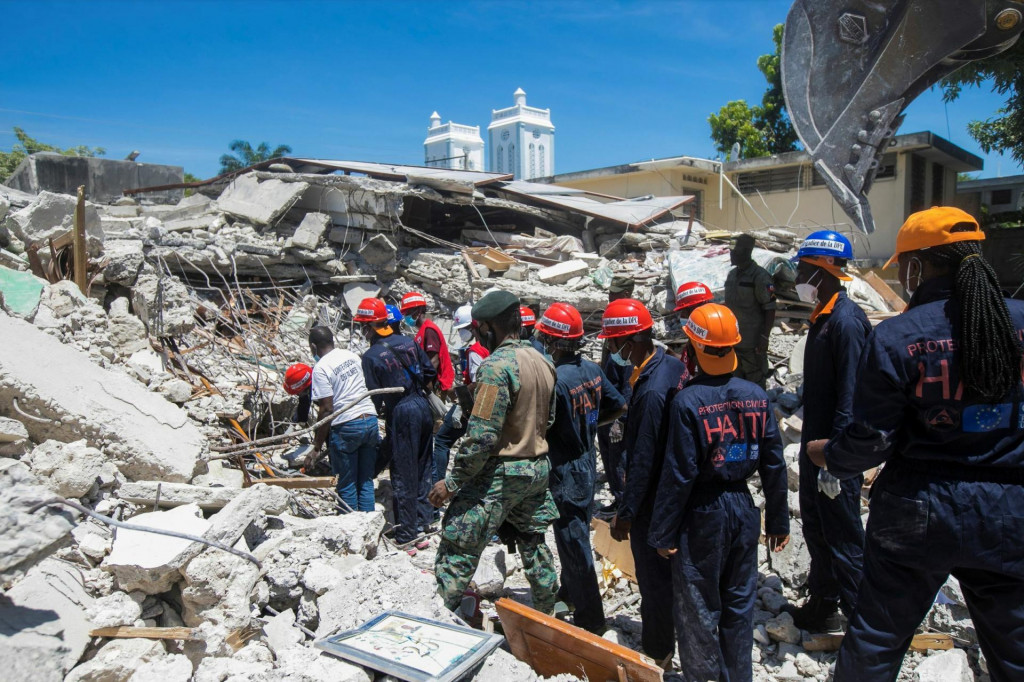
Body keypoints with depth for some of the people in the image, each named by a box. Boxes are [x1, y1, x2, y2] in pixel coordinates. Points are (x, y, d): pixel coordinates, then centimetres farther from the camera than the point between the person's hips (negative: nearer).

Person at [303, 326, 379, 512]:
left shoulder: (321, 368, -11)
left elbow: (327, 409, -15)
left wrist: (317, 448, -9)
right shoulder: (352, 356, 10)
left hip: (346, 427, -6)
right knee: (366, 481, 14)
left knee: (347, 486, 8)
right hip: (371, 421, 6)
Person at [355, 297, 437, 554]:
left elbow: (374, 398, -12)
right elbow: (429, 373, 9)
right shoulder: (408, 341, 4)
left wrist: (381, 412, 7)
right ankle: (422, 518, 29)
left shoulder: (371, 356, -12)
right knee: (422, 466, 19)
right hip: (422, 407, 6)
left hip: (401, 414, -6)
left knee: (403, 476, 1)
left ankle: (407, 536, 7)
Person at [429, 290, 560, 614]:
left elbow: (481, 436, -24)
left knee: (458, 550, 1)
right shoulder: (543, 362, 5)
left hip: (499, 473, -8)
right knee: (533, 544, 23)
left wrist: (453, 482, -17)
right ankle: (546, 615, 38)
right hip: (538, 469, 9)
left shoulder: (497, 366, -21)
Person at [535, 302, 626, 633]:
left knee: (573, 543, 5)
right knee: (577, 533, 24)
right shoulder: (591, 369, -2)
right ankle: (570, 592, 45)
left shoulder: (555, 379, -26)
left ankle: (590, 619, 17)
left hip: (566, 472, -8)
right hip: (587, 464, 8)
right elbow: (620, 407, 8)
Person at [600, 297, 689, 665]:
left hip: (652, 502, -9)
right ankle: (673, 630, 45)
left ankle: (657, 652, 28)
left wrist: (625, 514, -17)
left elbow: (643, 463, -26)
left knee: (653, 578, 10)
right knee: (671, 568, 25)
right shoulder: (674, 365, -3)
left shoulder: (651, 392, -30)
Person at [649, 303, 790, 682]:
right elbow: (774, 465, 1)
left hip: (703, 514, -5)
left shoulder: (687, 400, -19)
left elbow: (678, 474, -17)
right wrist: (778, 521, 12)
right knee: (739, 604, 19)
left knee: (698, 610, 10)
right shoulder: (757, 395, -4)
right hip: (744, 509, 5)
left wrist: (664, 533, -8)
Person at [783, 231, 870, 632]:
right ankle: (822, 605, 34)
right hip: (815, 443, 10)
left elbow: (850, 396, -23)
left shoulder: (845, 321, -19)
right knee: (816, 527, 19)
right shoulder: (822, 316, 12)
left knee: (842, 535, 0)